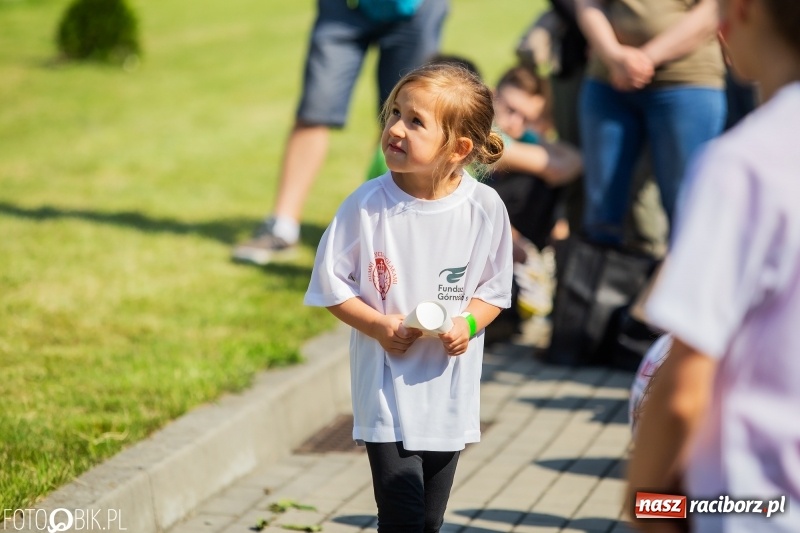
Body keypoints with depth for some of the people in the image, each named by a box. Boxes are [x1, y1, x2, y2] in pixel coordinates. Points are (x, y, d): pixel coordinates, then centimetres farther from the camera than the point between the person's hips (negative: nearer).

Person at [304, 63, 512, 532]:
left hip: (449, 389, 2)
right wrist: (379, 326, -16)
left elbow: (495, 289, 4)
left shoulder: (485, 207, -8)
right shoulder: (368, 204, -12)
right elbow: (330, 283, -3)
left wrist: (468, 323, -15)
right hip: (387, 386, -2)